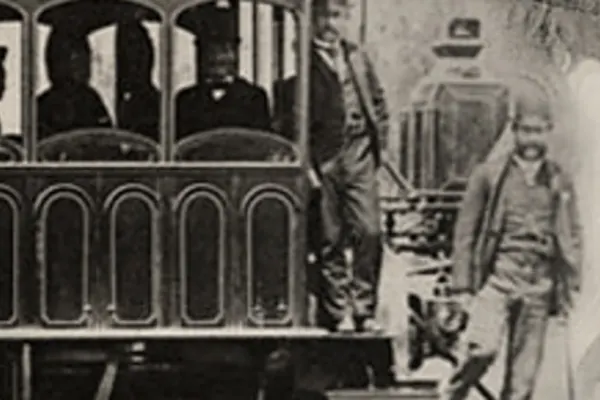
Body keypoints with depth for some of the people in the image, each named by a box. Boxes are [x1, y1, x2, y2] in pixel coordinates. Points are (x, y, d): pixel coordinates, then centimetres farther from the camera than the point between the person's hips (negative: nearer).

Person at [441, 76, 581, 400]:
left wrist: (569, 288, 8)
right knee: (482, 348, -21)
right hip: (498, 274, -3)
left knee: (524, 374, 3)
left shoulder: (559, 182, 11)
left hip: (540, 282, 3)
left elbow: (572, 238, 15)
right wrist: (463, 284, 0)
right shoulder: (489, 174, 4)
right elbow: (466, 230, 5)